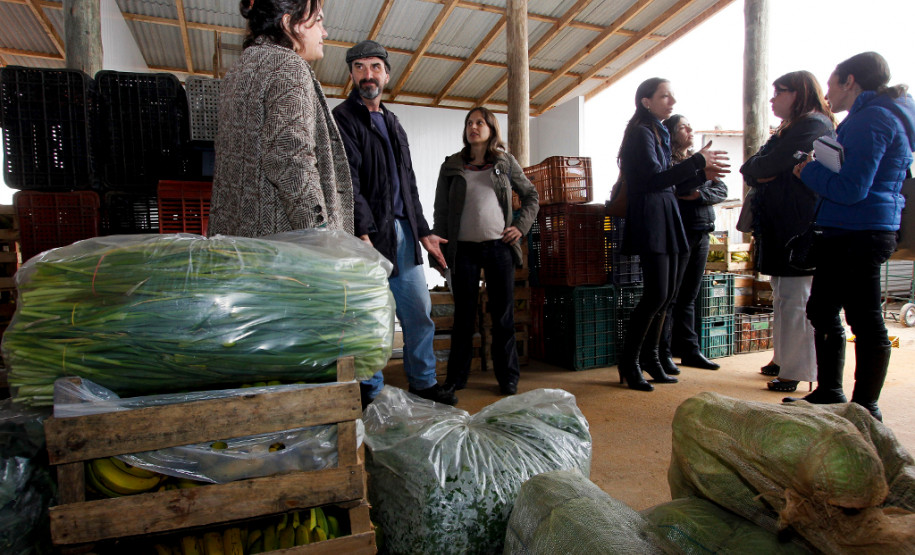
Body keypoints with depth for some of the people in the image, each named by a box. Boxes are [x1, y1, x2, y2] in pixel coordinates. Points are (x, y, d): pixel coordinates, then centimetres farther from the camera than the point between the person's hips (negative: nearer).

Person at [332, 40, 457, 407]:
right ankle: (370, 392, 15)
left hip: (403, 232, 7)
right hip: (368, 235, -7)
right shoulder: (343, 118, -1)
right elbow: (348, 182, -13)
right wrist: (362, 232, -23)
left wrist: (422, 230, 18)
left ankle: (423, 381, 24)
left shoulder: (393, 123, 22)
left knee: (419, 310, 10)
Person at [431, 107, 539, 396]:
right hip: (464, 249, 0)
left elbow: (531, 196, 17)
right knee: (463, 315, 5)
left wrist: (521, 226, 3)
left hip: (499, 247, 0)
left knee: (503, 313, 5)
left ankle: (508, 376, 17)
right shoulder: (451, 166, 10)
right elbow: (441, 211, 8)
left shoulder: (506, 162, 10)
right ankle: (456, 377, 17)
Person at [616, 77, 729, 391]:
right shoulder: (641, 133, -5)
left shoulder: (658, 133, 22)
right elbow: (655, 178, -18)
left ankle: (649, 358, 19)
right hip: (649, 222, -9)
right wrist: (698, 160, -13)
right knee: (656, 295, -12)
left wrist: (703, 175, 10)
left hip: (666, 222, 9)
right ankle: (628, 363, 0)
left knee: (666, 295, 8)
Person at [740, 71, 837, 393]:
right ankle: (783, 359, 24)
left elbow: (768, 165, -19)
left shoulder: (814, 125, -9)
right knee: (782, 296, 14)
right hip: (777, 228, 10)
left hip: (798, 229, -10)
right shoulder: (788, 130, 23)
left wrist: (754, 168, 2)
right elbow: (749, 169, 15)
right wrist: (760, 172, -7)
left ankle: (797, 372, -1)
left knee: (795, 298, -7)